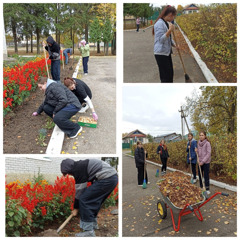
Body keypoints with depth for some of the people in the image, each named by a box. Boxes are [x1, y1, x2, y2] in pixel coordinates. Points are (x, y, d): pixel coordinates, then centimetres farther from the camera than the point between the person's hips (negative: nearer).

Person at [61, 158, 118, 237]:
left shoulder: (78, 169, -7)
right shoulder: (82, 165, 21)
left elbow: (79, 190, -3)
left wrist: (76, 208, 9)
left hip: (106, 179, -10)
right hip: (113, 177, 10)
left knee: (84, 200, -5)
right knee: (93, 200, 23)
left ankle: (89, 231, -3)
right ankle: (93, 223, 38)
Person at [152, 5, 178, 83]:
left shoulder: (167, 23, 12)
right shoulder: (160, 23, -17)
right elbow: (161, 39, -24)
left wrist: (175, 45, 6)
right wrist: (170, 30, -31)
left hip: (167, 52, 10)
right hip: (161, 53, -10)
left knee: (170, 74, 15)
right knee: (166, 76, -5)